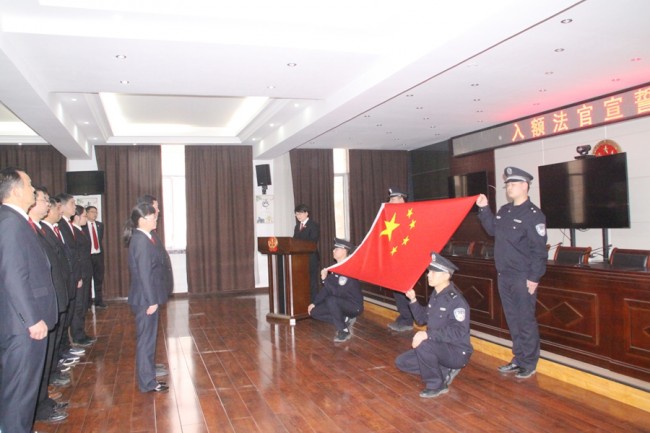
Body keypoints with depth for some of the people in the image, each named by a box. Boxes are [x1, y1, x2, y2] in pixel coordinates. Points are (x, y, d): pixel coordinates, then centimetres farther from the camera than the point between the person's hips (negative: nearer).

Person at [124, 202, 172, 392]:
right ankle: (147, 382, 12)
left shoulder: (143, 238, 10)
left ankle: (148, 378, 30)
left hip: (148, 298, 9)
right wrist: (151, 301, -19)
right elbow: (144, 274, -22)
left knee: (148, 338, 17)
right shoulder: (141, 241, -19)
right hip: (146, 299, -9)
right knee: (146, 339, 1)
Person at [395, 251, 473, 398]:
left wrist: (427, 334, -37)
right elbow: (422, 318, 14)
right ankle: (445, 372, 10)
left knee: (424, 345, -35)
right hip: (440, 348, 9)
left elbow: (458, 332, -32)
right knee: (402, 362, 7)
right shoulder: (436, 295, 5)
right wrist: (413, 300, -1)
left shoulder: (456, 300, -22)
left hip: (457, 352, -9)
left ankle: (437, 385, -11)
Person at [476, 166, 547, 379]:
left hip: (523, 278, -8)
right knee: (512, 320, 16)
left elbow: (539, 249, -17)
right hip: (503, 276, 8)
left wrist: (534, 277, -19)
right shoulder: (504, 211, 10)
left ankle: (529, 364, 15)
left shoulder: (533, 214, -14)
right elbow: (492, 230, 25)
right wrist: (484, 209, 14)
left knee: (526, 321, 2)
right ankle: (519, 359, 28)